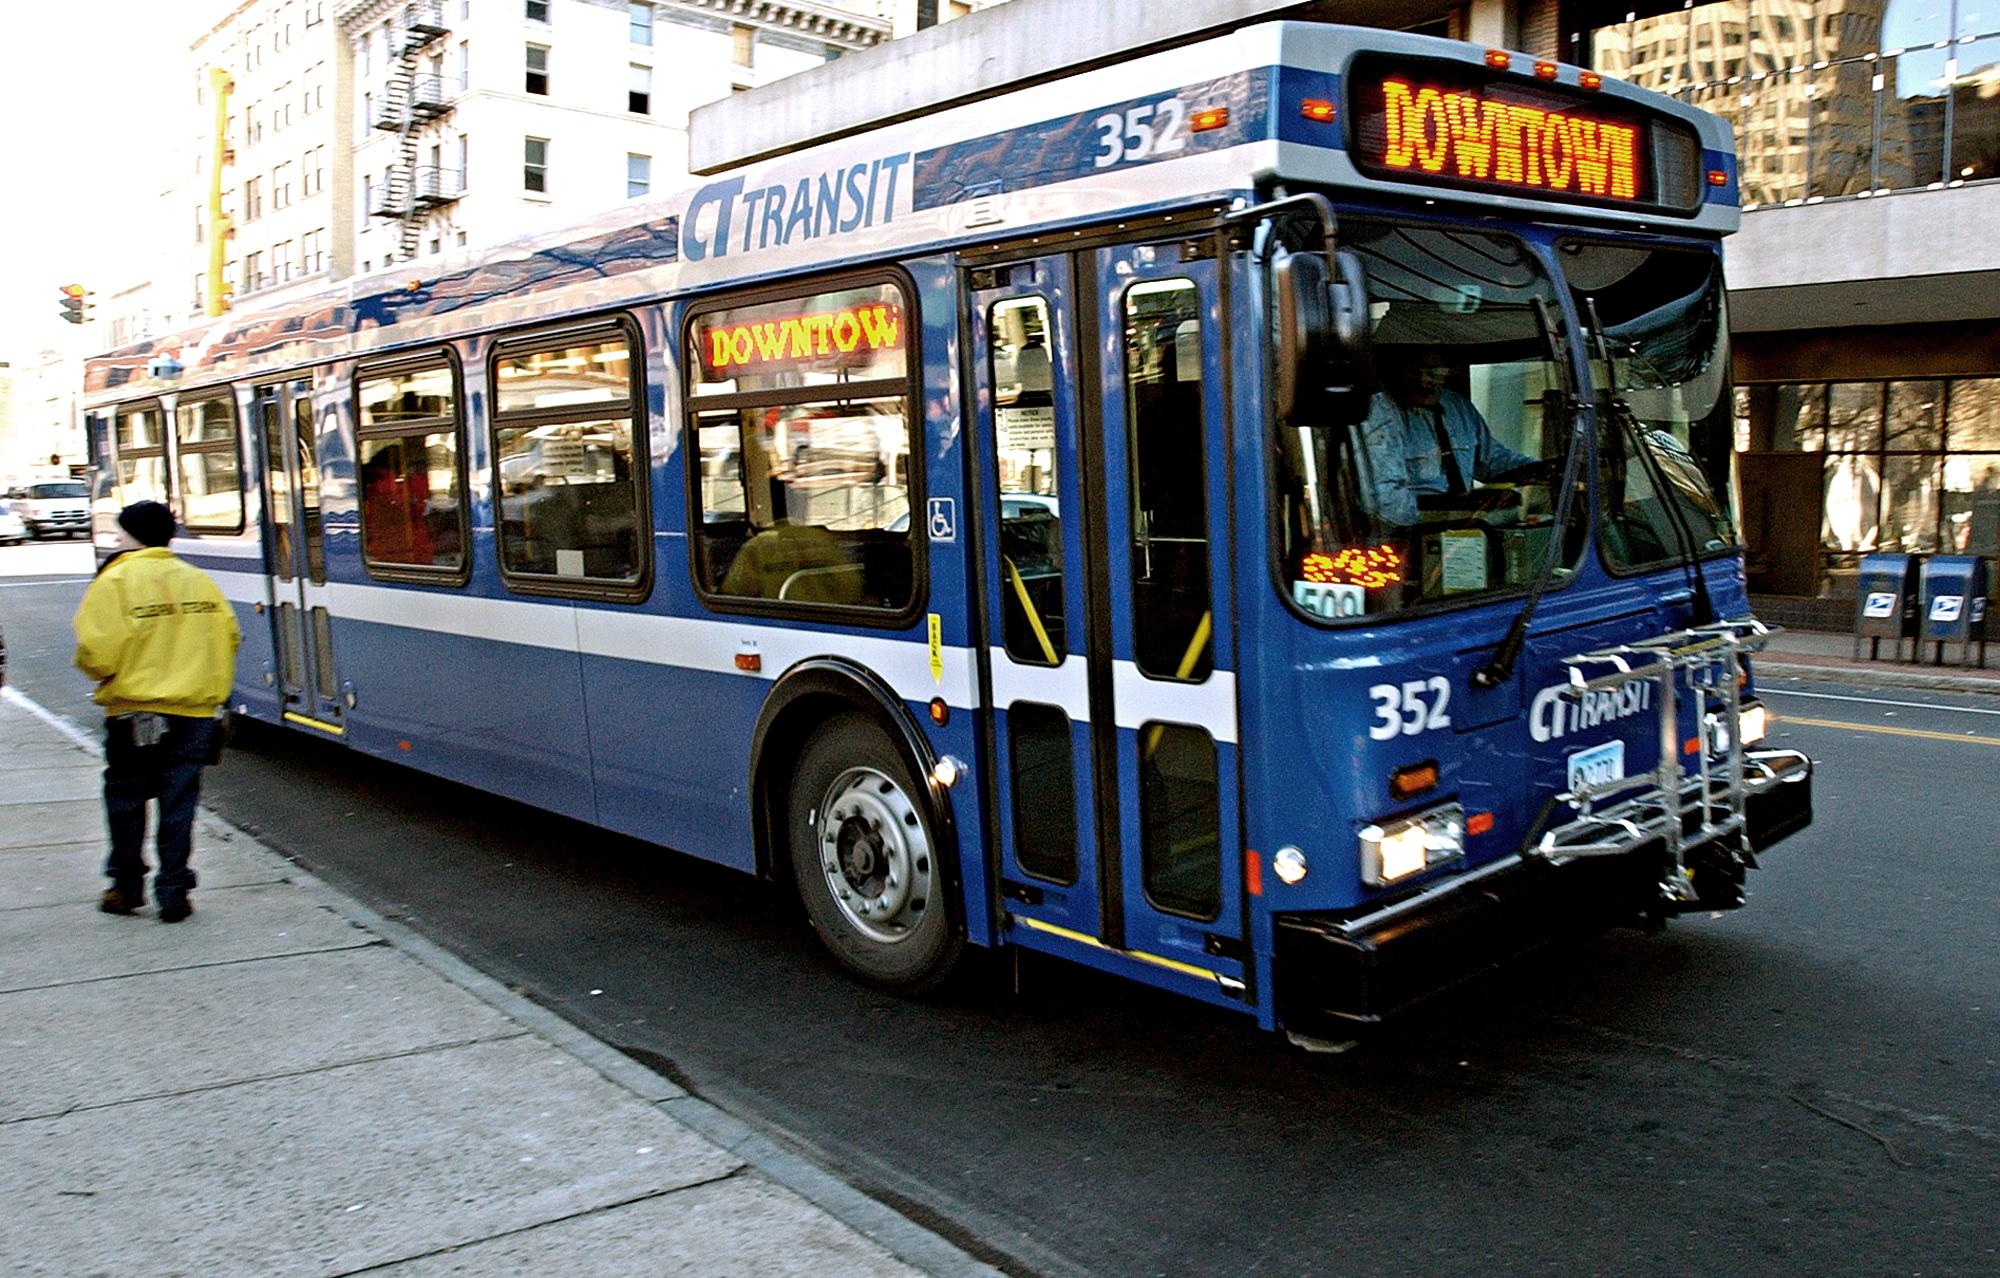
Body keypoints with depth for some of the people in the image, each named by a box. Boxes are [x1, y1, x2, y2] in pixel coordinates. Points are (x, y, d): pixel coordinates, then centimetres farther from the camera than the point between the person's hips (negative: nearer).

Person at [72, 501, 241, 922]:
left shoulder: (114, 582, -9)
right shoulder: (198, 579, 6)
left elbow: (97, 652, -15)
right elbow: (228, 637, 6)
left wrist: (96, 670, 7)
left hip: (133, 710, -3)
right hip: (195, 711, 3)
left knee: (126, 799, 14)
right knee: (179, 801, 7)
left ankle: (127, 886, 22)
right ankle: (174, 892, 6)